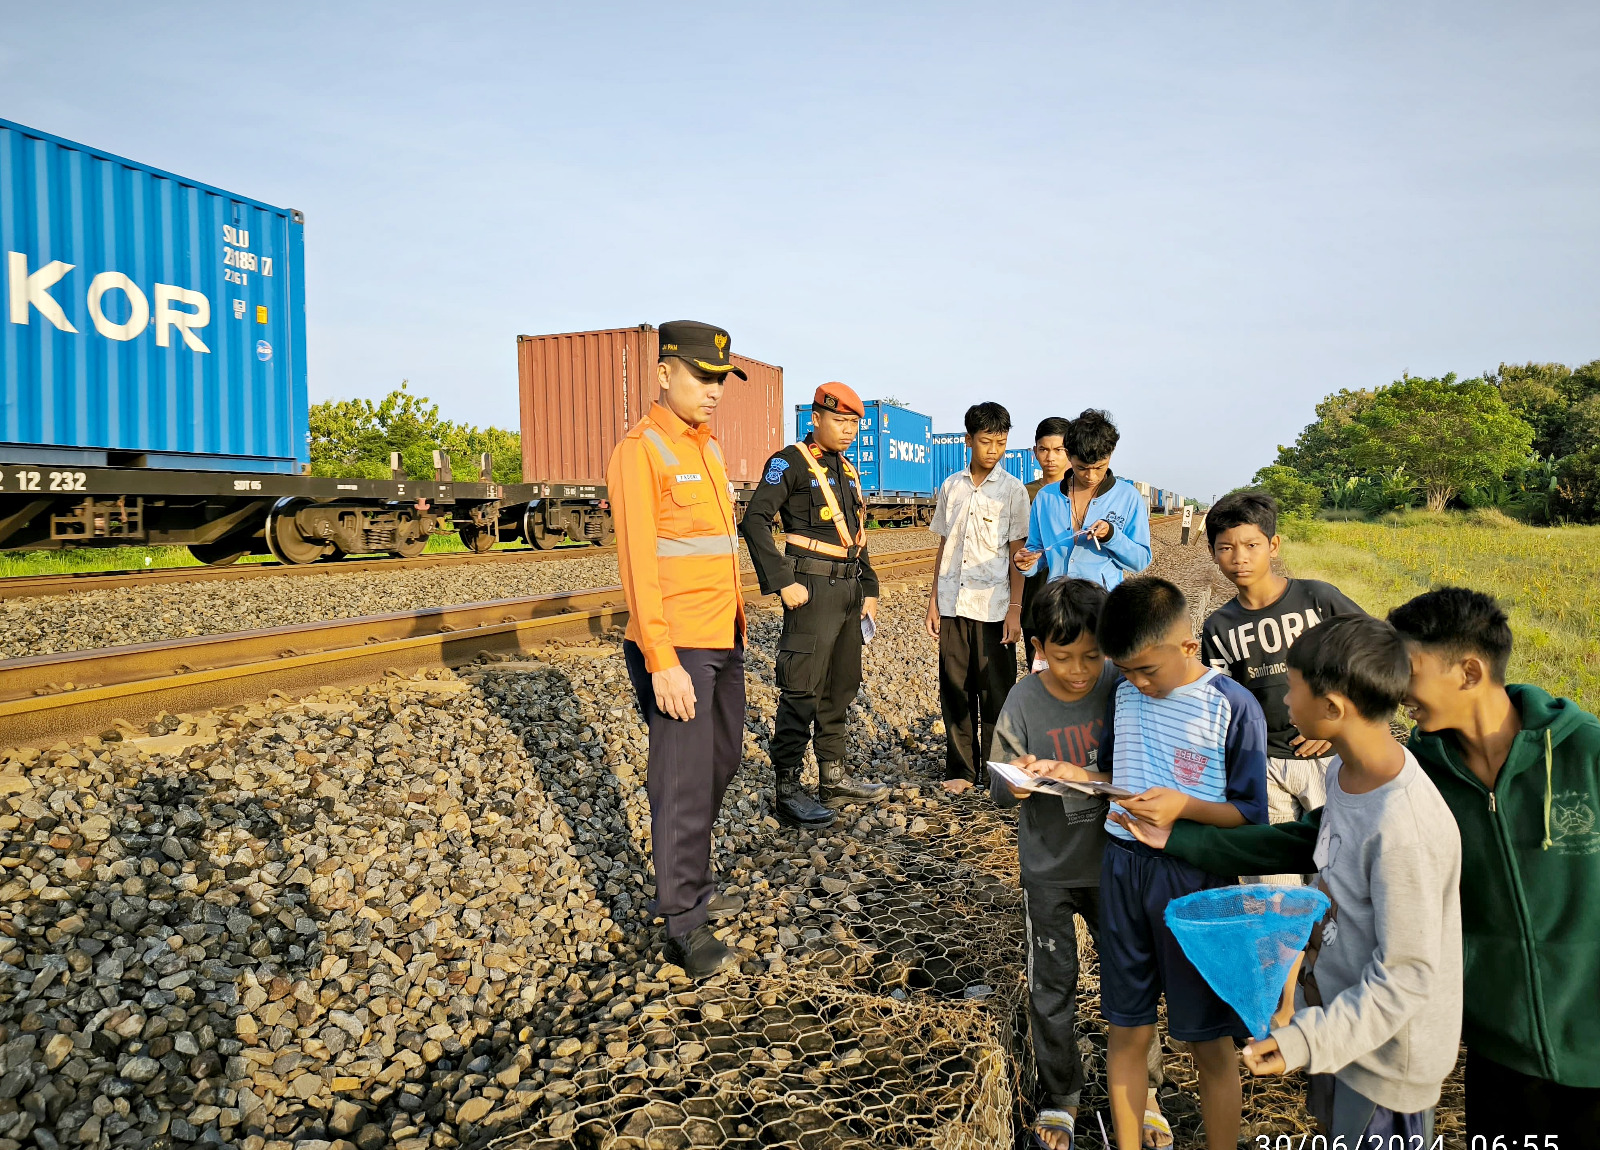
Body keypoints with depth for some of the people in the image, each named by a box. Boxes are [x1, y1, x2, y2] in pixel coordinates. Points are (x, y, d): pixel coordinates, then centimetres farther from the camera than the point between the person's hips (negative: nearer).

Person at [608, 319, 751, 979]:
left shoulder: (707, 449, 13)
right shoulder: (641, 451, -13)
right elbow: (638, 563, -19)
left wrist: (735, 625, 17)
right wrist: (662, 663, -22)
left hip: (724, 640, 9)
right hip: (677, 649, -9)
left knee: (721, 762, 17)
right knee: (684, 782, -2)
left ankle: (690, 880, 35)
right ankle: (685, 928, 9)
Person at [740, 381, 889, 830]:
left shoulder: (847, 471, 18)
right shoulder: (791, 462, -7)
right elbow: (755, 521, -16)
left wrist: (869, 589, 18)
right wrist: (783, 583, -21)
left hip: (849, 590, 9)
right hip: (813, 589, -8)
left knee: (841, 688, 14)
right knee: (801, 692, -7)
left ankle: (834, 780, 25)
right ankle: (788, 792, -1)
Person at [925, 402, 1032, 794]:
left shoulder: (1013, 490, -1)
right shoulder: (950, 487, 8)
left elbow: (1017, 554, -2)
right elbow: (944, 546, 12)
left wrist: (1015, 610, -8)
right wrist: (933, 600, 8)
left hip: (993, 606, -3)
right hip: (953, 604, 3)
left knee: (995, 693, 3)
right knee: (954, 689, 7)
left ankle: (997, 770, 16)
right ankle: (961, 769, 19)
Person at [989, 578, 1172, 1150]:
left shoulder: (1121, 687, -15)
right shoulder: (1023, 702, -15)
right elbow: (998, 787, -7)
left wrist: (1084, 775, -29)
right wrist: (1016, 783, -29)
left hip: (1112, 861, 1)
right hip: (1048, 868, 0)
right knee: (1051, 986, 13)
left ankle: (1141, 1090, 40)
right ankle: (1059, 1095, 36)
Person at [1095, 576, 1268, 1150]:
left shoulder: (1233, 708, -11)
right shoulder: (1124, 694, 4)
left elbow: (1251, 815, -8)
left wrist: (1184, 805, -23)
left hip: (1195, 877, -4)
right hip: (1123, 867, 5)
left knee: (1209, 1042, 9)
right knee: (1126, 1030, 14)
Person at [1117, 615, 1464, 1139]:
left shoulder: (1404, 828, -35)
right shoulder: (1347, 771, -7)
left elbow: (1406, 975, -28)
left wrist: (1308, 1039, -30)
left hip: (1385, 1053, -8)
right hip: (1340, 1016, 8)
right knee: (1337, 1134, 27)